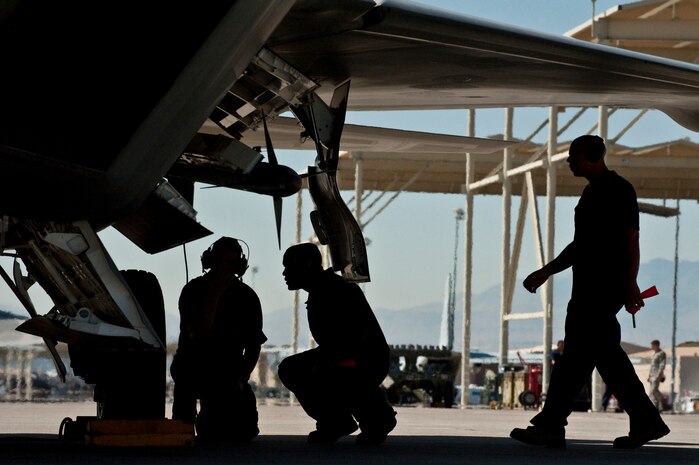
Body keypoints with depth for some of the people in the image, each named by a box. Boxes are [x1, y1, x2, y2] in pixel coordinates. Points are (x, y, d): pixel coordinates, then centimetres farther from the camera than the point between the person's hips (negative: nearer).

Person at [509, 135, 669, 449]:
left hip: (603, 289, -10)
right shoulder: (592, 193, 19)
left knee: (577, 353, -9)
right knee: (607, 354, 8)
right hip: (589, 288, 10)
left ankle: (550, 426, -9)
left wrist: (630, 284, -21)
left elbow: (631, 239, -14)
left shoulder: (618, 190, -9)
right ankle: (645, 421, 12)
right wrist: (546, 272, 23)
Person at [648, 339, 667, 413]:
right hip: (652, 375, 9)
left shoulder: (662, 353, -9)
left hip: (658, 374, -9)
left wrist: (659, 374, -25)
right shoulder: (654, 354, 19)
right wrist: (649, 376, 18)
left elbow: (662, 365, -16)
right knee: (653, 391, 3)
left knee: (654, 390, -19)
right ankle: (656, 409, 2)